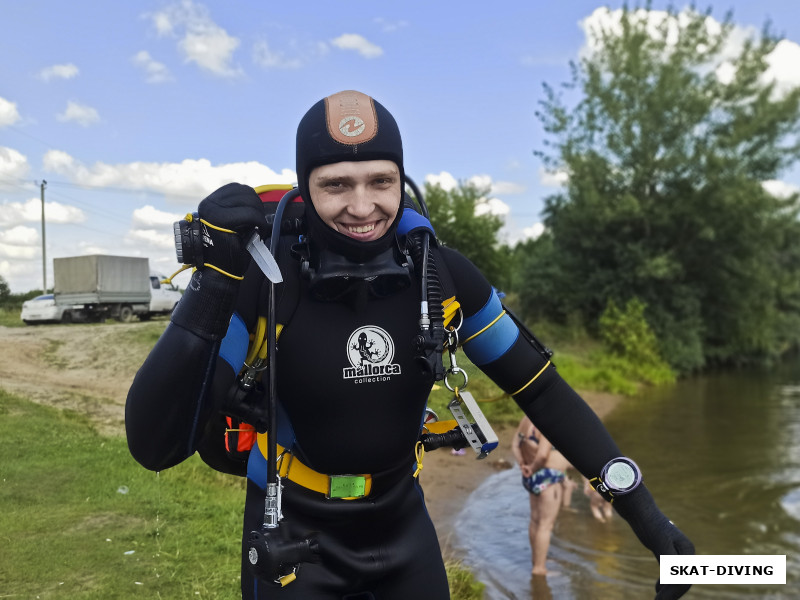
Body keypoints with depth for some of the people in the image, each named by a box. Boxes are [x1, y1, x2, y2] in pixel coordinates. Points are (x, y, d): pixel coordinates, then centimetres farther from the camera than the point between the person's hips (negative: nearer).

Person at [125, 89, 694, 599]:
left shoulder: (442, 276, -14)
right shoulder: (260, 280, -24)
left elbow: (542, 389, -6)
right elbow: (155, 445, -28)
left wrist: (643, 510, -8)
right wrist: (212, 280, -38)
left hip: (402, 524, 3)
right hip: (294, 538, -2)